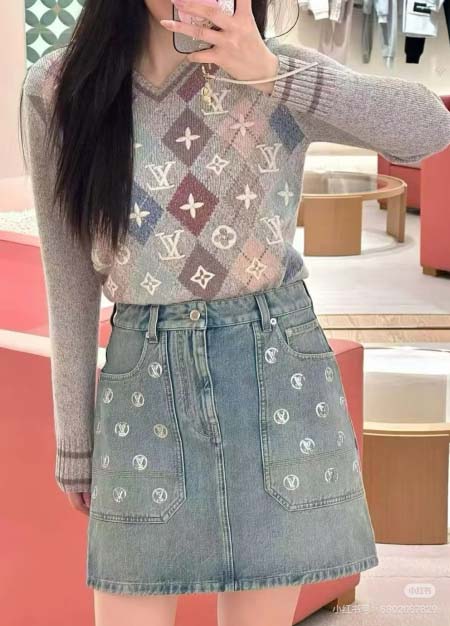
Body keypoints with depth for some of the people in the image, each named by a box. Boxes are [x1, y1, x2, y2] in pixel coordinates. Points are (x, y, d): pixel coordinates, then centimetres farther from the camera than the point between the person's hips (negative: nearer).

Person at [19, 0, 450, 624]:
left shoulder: (276, 74, -3)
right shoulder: (58, 90, -3)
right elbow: (70, 281, 3)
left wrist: (274, 74, -24)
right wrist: (75, 440, 6)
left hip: (277, 371, 0)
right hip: (143, 381, 0)